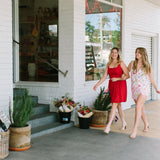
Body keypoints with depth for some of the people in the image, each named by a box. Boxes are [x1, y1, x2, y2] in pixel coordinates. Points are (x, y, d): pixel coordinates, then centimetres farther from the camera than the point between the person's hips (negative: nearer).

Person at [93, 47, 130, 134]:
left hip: (120, 85, -6)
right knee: (118, 105, 13)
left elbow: (127, 75, -6)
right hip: (111, 86, 6)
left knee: (114, 105, -10)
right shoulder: (108, 64, 9)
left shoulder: (121, 63, -6)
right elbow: (104, 76, 6)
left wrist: (117, 79, -17)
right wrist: (97, 84, -4)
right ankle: (124, 123, 29)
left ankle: (108, 126, -12)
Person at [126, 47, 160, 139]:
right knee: (141, 108, 14)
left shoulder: (147, 65, 0)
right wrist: (124, 76, -7)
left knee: (138, 107, -18)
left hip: (144, 88, -3)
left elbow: (151, 78, 10)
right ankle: (146, 124, 38)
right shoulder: (132, 63, 4)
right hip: (134, 89, 3)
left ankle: (135, 129, -19)